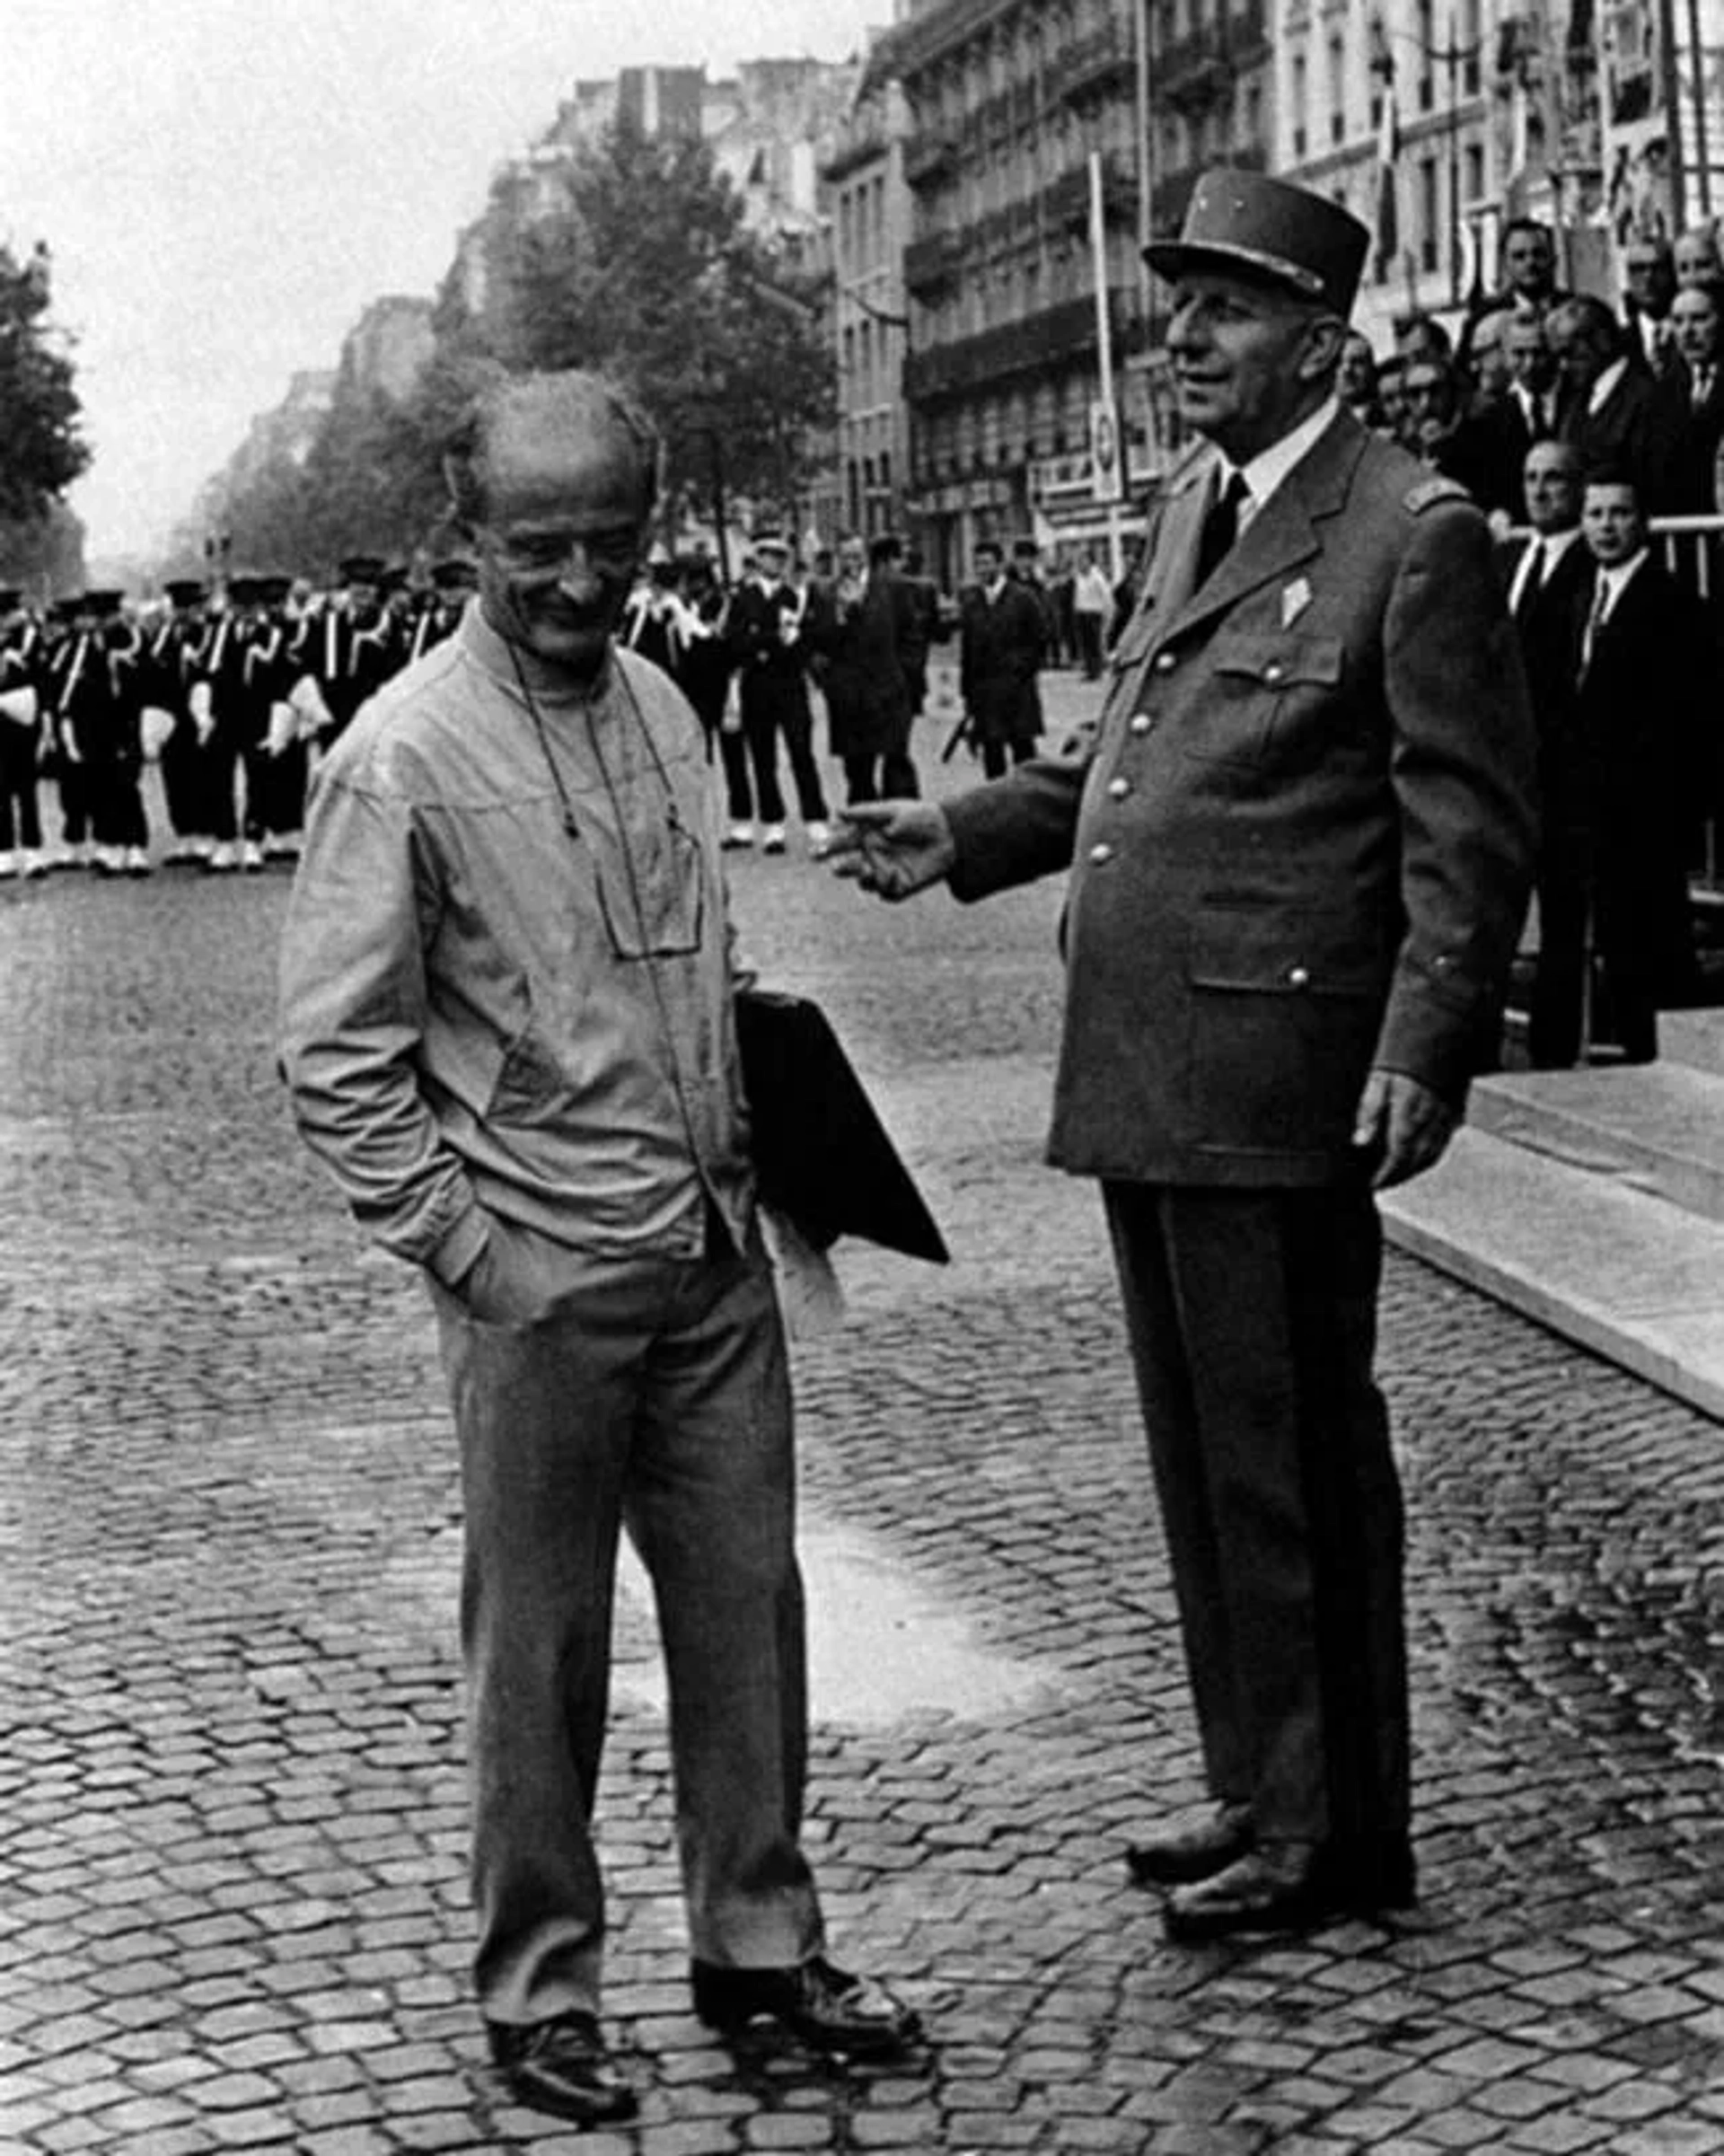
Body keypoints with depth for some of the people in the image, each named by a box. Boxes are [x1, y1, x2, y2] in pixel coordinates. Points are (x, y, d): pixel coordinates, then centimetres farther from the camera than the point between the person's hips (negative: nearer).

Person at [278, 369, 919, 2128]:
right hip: (541, 1276, -6)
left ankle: (757, 1942, 27)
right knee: (539, 1642, 5)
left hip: (715, 1253, 6)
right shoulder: (406, 758, -11)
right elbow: (335, 1053, -10)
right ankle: (538, 1989, 20)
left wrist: (737, 1162, 11)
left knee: (748, 1603, 12)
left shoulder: (663, 711, 8)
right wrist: (458, 1243, -13)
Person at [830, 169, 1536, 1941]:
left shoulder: (1412, 535, -9)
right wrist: (962, 833, 16)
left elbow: (1467, 828, -12)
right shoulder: (1188, 511, 17)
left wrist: (1423, 1051, -20)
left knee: (1291, 1459, 1)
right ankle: (1255, 1784, 31)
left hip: (1272, 1078, -9)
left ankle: (1329, 1836, 14)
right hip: (1140, 1066, 9)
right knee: (1199, 1452, 17)